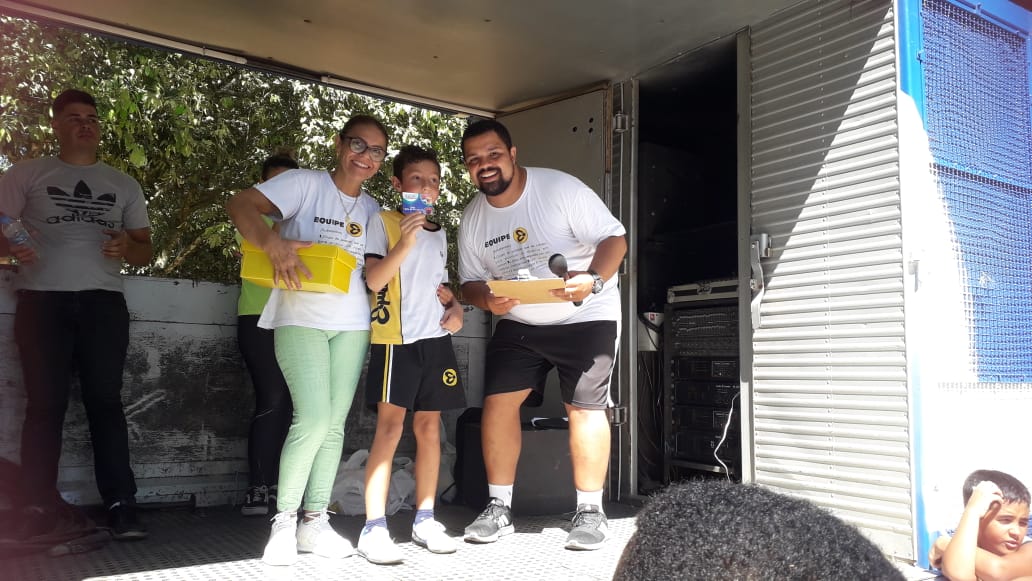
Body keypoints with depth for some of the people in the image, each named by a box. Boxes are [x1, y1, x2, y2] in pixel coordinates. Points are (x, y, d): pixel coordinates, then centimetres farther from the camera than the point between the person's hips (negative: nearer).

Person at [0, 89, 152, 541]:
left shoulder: (124, 185, 18)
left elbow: (145, 250, 17)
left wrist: (127, 246, -6)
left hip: (103, 301, 1)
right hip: (42, 300, -1)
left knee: (105, 400, -4)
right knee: (45, 403, -2)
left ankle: (121, 507, -6)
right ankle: (39, 509, 2)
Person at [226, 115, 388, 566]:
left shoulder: (372, 210, 13)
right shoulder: (305, 184, -4)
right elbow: (239, 205, -14)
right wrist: (273, 243, -32)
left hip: (352, 325, 5)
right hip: (300, 320, -5)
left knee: (334, 424, 5)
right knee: (313, 418, -15)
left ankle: (315, 521, 16)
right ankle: (284, 521, 3)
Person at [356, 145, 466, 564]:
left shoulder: (439, 234, 18)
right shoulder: (383, 222, 0)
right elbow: (374, 279, -11)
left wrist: (456, 306, 9)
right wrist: (405, 242, -22)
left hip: (436, 338, 6)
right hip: (396, 338, -6)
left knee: (429, 427, 7)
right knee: (390, 427, -9)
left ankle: (424, 519, 16)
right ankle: (374, 528, -4)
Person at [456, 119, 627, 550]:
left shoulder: (560, 188, -17)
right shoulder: (472, 220, -1)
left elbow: (614, 239, -18)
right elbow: (470, 283, 5)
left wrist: (593, 279, -37)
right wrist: (487, 299, -19)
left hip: (585, 316, -4)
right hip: (519, 322, 5)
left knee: (584, 406, -8)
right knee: (497, 401, -3)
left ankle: (591, 512, 6)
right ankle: (499, 508, 10)